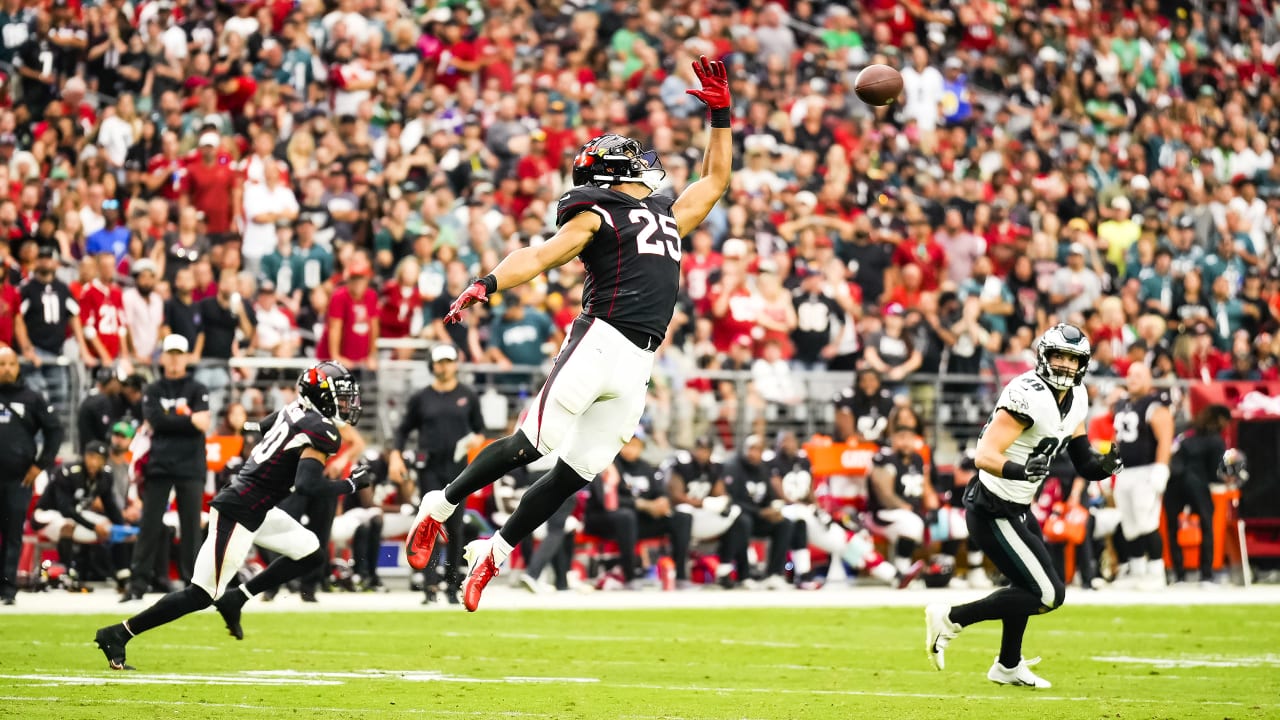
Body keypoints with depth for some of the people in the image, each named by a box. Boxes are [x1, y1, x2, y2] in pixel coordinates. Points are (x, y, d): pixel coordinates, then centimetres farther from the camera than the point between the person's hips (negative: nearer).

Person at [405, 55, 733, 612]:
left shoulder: (670, 215, 25)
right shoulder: (598, 215, 3)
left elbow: (715, 180, 38)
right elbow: (541, 255, -9)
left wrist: (720, 114, 29)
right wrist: (487, 285, -25)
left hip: (636, 367, 6)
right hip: (600, 342, -6)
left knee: (574, 473, 2)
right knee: (531, 445, -14)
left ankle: (494, 553, 14)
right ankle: (441, 506, 3)